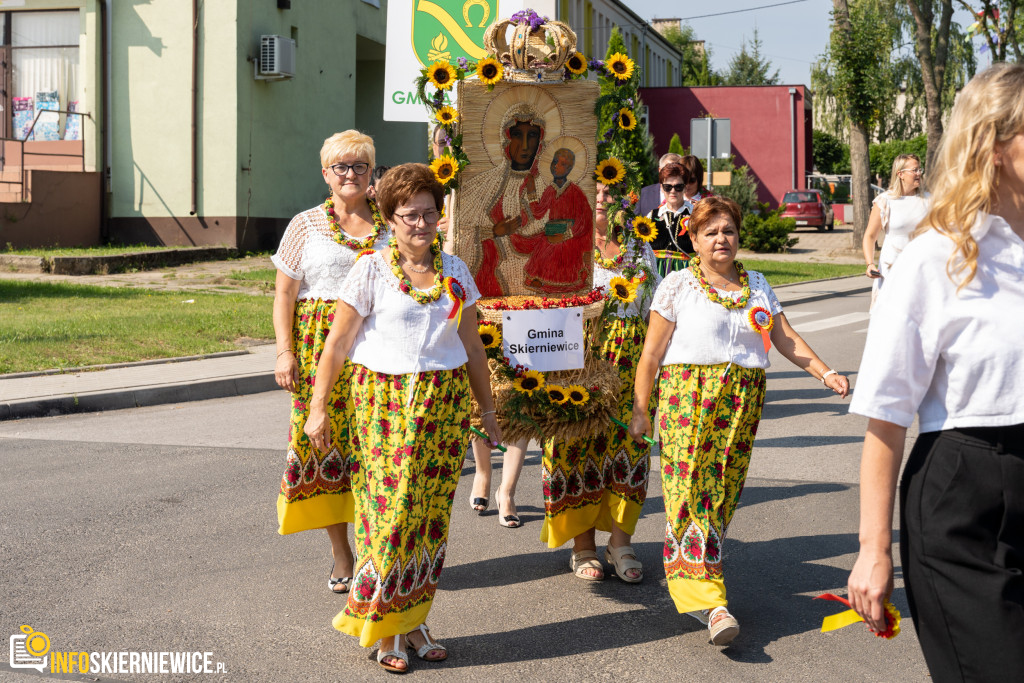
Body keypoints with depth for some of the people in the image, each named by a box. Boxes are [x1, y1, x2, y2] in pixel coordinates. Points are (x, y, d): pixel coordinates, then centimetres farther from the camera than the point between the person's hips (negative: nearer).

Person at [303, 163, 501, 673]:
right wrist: (318, 408, -6)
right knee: (390, 511, -4)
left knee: (431, 514, 5)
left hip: (447, 400, 4)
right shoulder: (371, 270, -2)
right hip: (385, 399, -4)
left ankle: (414, 620, 17)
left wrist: (487, 410, 17)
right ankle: (385, 630, 9)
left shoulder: (455, 272, 10)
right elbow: (337, 344, -2)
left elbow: (472, 346, 16)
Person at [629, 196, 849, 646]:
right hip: (687, 397, -4)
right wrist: (640, 408, -1)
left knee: (722, 493, 2)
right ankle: (707, 597, -16)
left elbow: (786, 339, 13)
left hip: (741, 403, 4)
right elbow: (652, 352, 2)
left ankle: (686, 574, 16)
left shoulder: (756, 285, 16)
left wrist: (826, 373, -1)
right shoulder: (677, 285, 3)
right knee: (690, 490, -13)